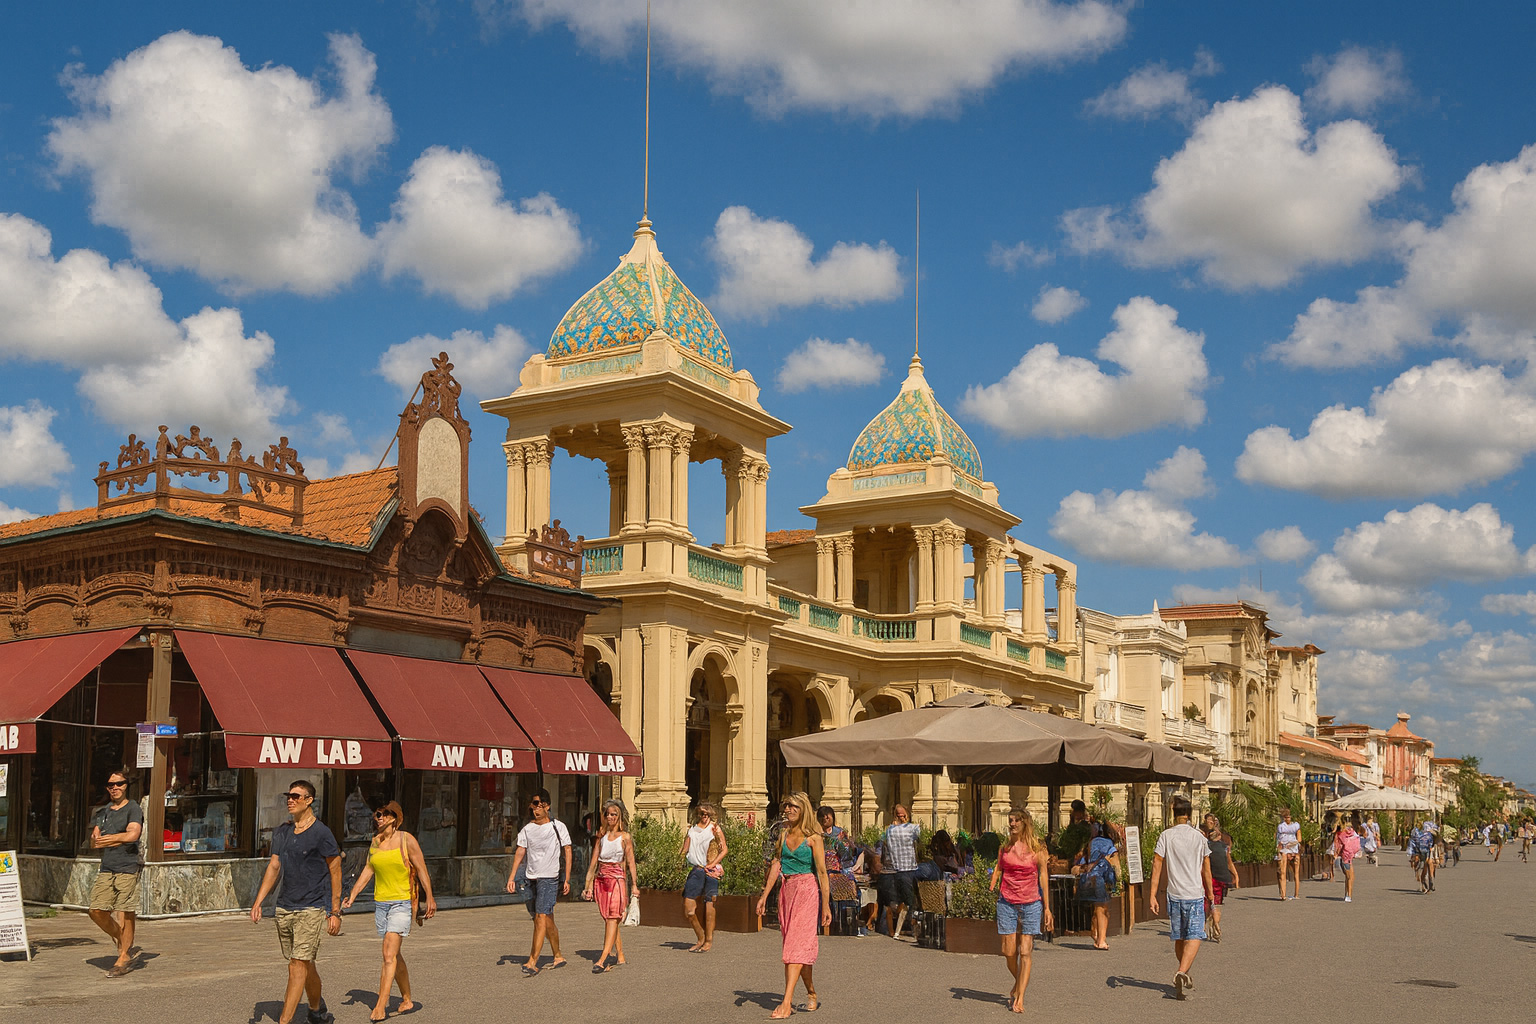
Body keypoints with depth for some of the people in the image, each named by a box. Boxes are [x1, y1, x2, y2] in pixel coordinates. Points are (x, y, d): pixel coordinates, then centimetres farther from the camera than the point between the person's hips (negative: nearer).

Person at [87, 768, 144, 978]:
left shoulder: (133, 809, 0)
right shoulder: (102, 812, 18)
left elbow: (133, 835, -16)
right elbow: (94, 842, 10)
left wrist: (107, 839, -4)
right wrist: (119, 839, -9)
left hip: (127, 868, -6)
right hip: (106, 868, 6)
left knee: (125, 913, -5)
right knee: (97, 911, 2)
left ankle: (124, 958, 5)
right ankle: (122, 942, 24)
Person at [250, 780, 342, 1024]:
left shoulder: (321, 833, -8)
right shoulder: (281, 832, 11)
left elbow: (335, 872, -6)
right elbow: (274, 867, 14)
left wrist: (335, 912, -7)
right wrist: (258, 902, 4)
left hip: (311, 908, -6)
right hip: (284, 907, 6)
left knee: (298, 965, -11)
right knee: (304, 965, 15)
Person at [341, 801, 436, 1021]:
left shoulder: (407, 840, -8)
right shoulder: (375, 841, 8)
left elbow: (421, 869, -6)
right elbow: (368, 870, 10)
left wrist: (429, 898, -8)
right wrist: (352, 895, 1)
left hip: (402, 902, -6)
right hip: (380, 902, 6)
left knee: (389, 953, -15)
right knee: (395, 954, 13)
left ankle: (381, 1006, -19)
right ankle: (407, 1001, 26)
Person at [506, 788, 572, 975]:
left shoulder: (558, 827, 0)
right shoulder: (527, 829, 10)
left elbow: (567, 852, 2)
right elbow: (520, 853, 6)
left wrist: (567, 879, -2)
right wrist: (512, 877, -5)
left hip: (549, 878, -5)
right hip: (531, 879, 5)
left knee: (541, 918, -15)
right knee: (548, 921, 12)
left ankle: (533, 962, -19)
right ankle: (558, 957, 26)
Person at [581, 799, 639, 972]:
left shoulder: (624, 837, 1)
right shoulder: (601, 837, 13)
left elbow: (631, 862, 0)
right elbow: (593, 862, 13)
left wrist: (635, 885, -5)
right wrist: (588, 885, 10)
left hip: (616, 880, -5)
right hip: (600, 880, 5)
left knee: (612, 919, -13)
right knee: (608, 919, 6)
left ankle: (602, 960, -20)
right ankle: (620, 958, 14)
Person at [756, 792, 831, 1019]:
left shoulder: (812, 837, -7)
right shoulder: (784, 834, 9)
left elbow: (822, 872, -8)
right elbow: (776, 864, 12)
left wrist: (826, 905, -10)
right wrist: (764, 895, 7)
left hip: (806, 891, -6)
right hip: (786, 890, 6)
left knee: (796, 944, -13)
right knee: (796, 944, 10)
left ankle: (787, 1003, -17)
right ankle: (812, 994, 25)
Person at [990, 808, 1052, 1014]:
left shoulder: (1037, 848, -1)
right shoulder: (1005, 846, 7)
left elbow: (1043, 877, 1)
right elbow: (998, 868, 17)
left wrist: (1046, 907, 1)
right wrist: (991, 888, -1)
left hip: (1031, 904, -3)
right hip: (1006, 903, 3)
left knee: (1025, 952, -6)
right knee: (1009, 951, 1)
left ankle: (1019, 999, -3)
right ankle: (1018, 984, 29)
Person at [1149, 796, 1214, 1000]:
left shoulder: (1165, 836, 0)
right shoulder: (1199, 837, 0)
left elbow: (1157, 866, -4)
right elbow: (1206, 869, 7)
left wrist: (1152, 894, -2)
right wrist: (1210, 892, 20)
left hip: (1174, 894, 2)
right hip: (1195, 894, -2)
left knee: (1179, 938, 15)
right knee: (1193, 937, -6)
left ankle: (1184, 975, 28)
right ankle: (1182, 973, -26)